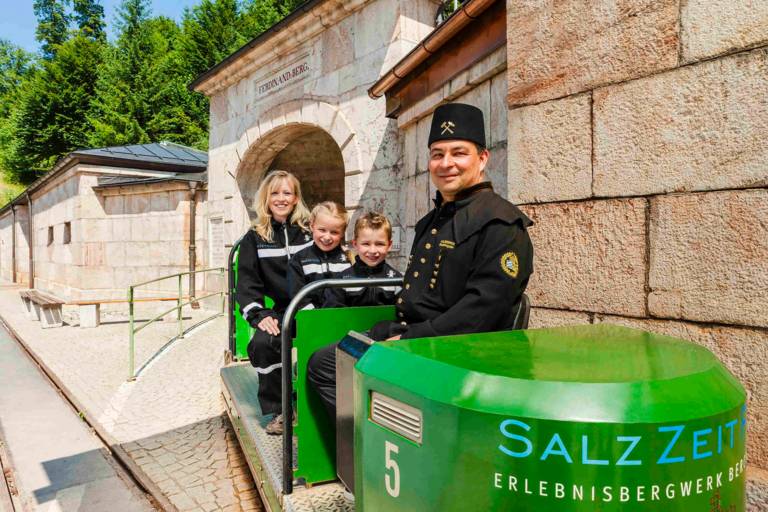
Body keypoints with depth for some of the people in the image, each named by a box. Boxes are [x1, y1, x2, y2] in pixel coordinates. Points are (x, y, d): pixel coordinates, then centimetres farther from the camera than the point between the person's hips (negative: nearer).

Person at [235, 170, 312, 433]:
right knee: (262, 342, -28)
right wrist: (259, 316, -10)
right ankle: (277, 409, -6)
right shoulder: (254, 238, 9)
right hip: (281, 310, 1)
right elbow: (247, 282, 5)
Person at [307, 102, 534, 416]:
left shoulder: (500, 224, -11)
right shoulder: (432, 220, 18)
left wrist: (408, 342, -20)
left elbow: (482, 307, -21)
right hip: (405, 336, 9)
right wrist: (395, 332, 6)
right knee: (321, 363, 3)